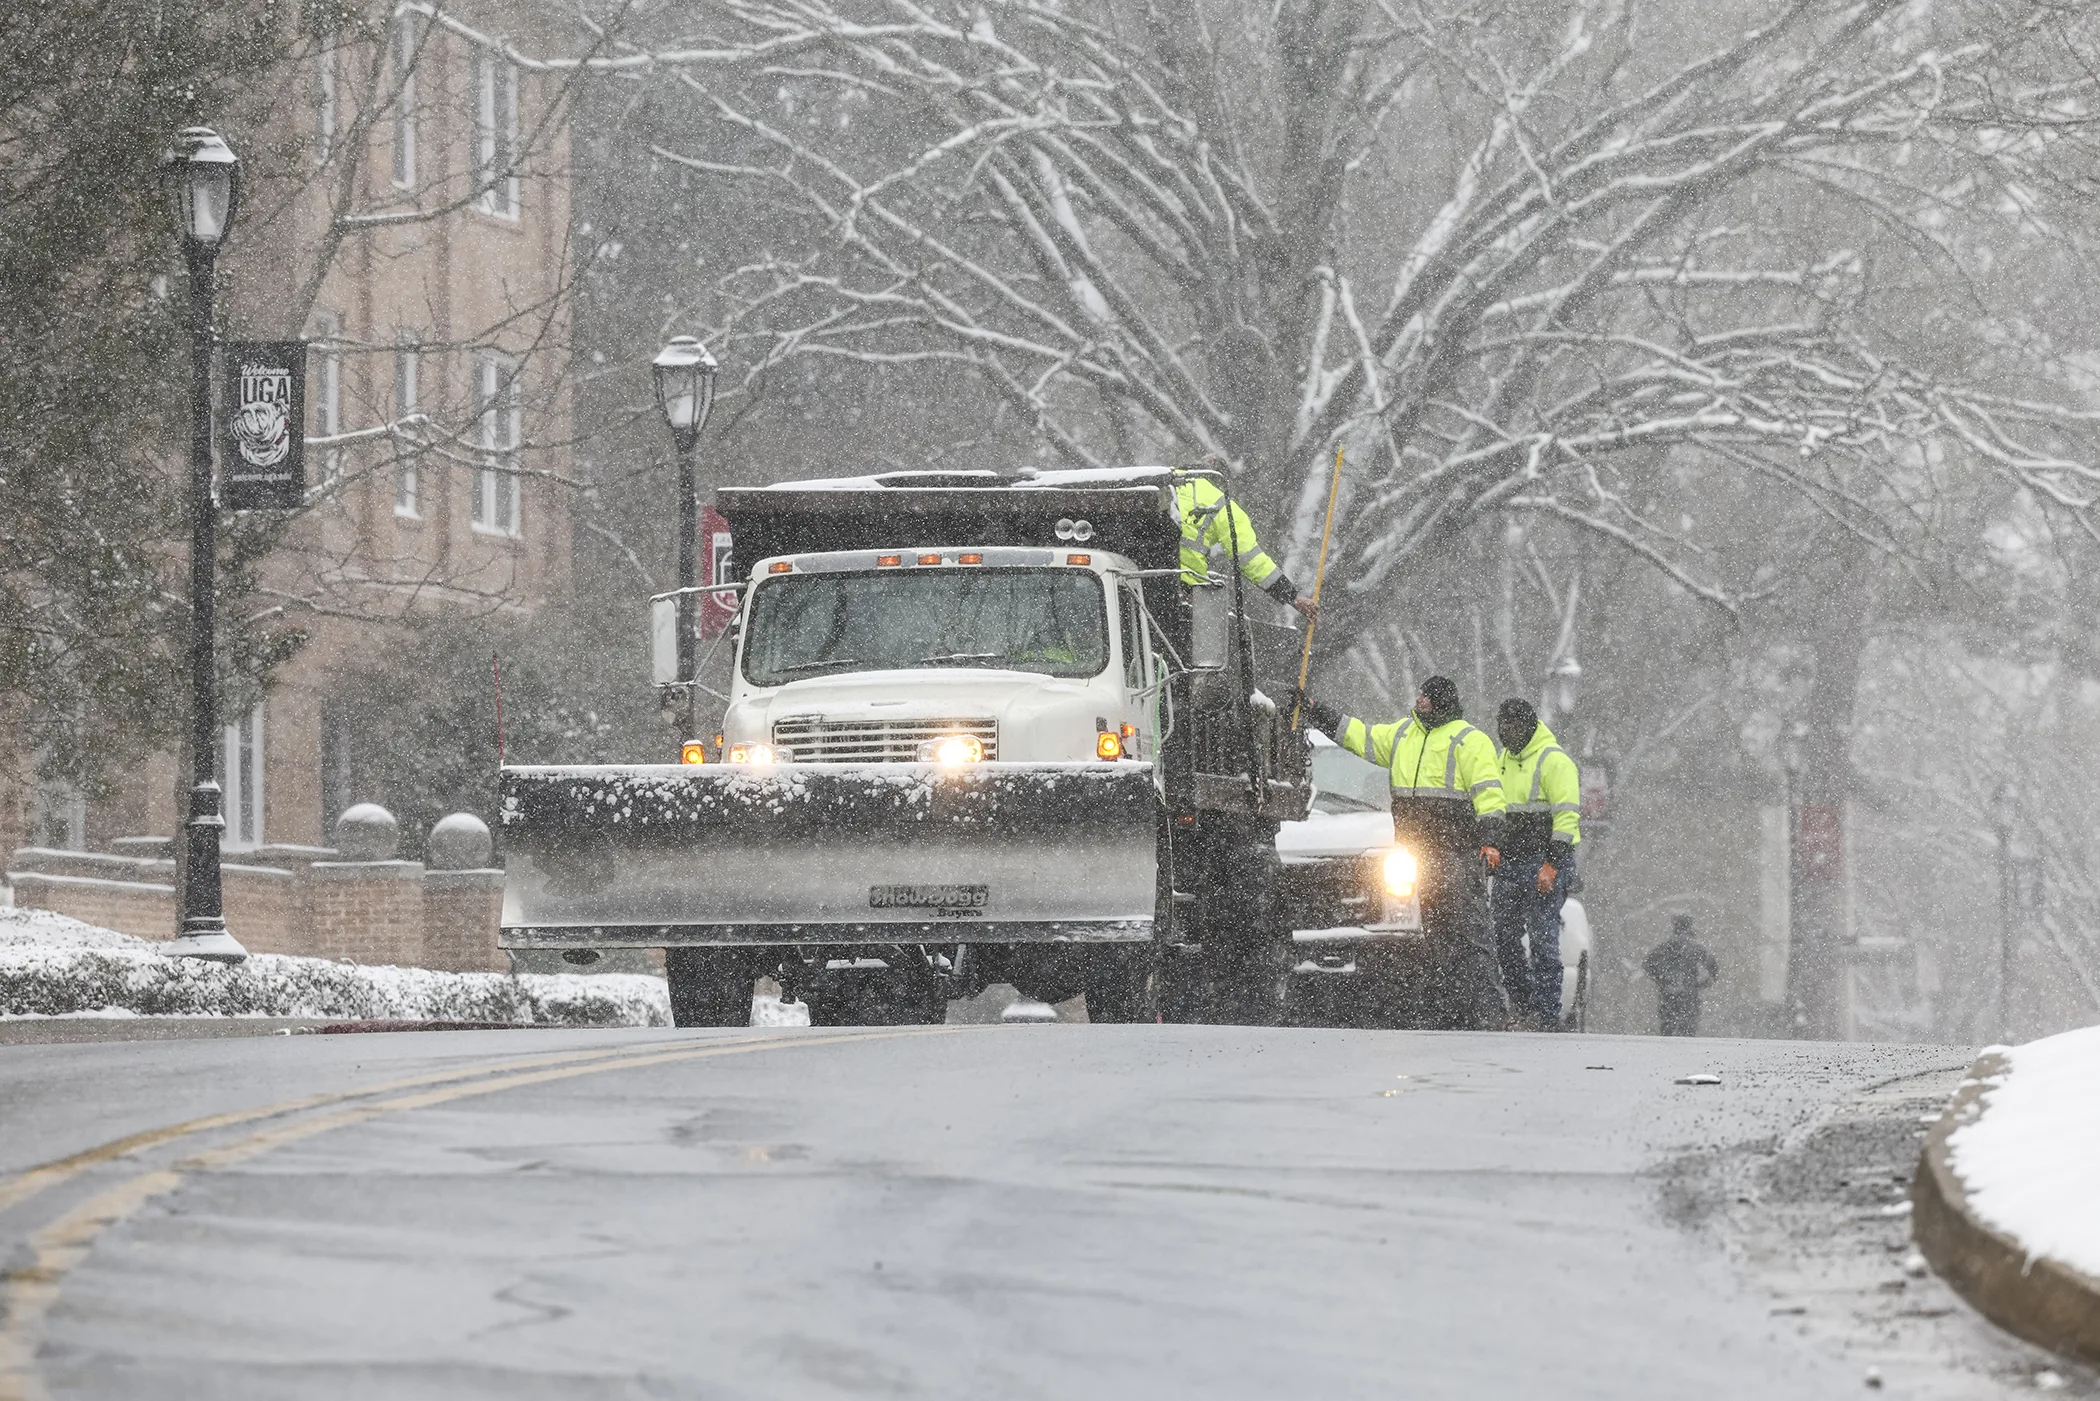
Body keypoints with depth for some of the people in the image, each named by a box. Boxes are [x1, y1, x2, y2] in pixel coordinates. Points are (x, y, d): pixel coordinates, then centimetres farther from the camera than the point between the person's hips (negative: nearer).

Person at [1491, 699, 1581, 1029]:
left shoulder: (1554, 760, -10)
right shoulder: (1505, 758, 17)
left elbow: (1567, 815, -15)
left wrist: (1552, 863, -20)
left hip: (1545, 862, -8)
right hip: (1510, 862, 8)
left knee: (1542, 939, -10)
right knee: (1505, 939, 6)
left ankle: (1547, 1011, -8)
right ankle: (1522, 1006, 15)